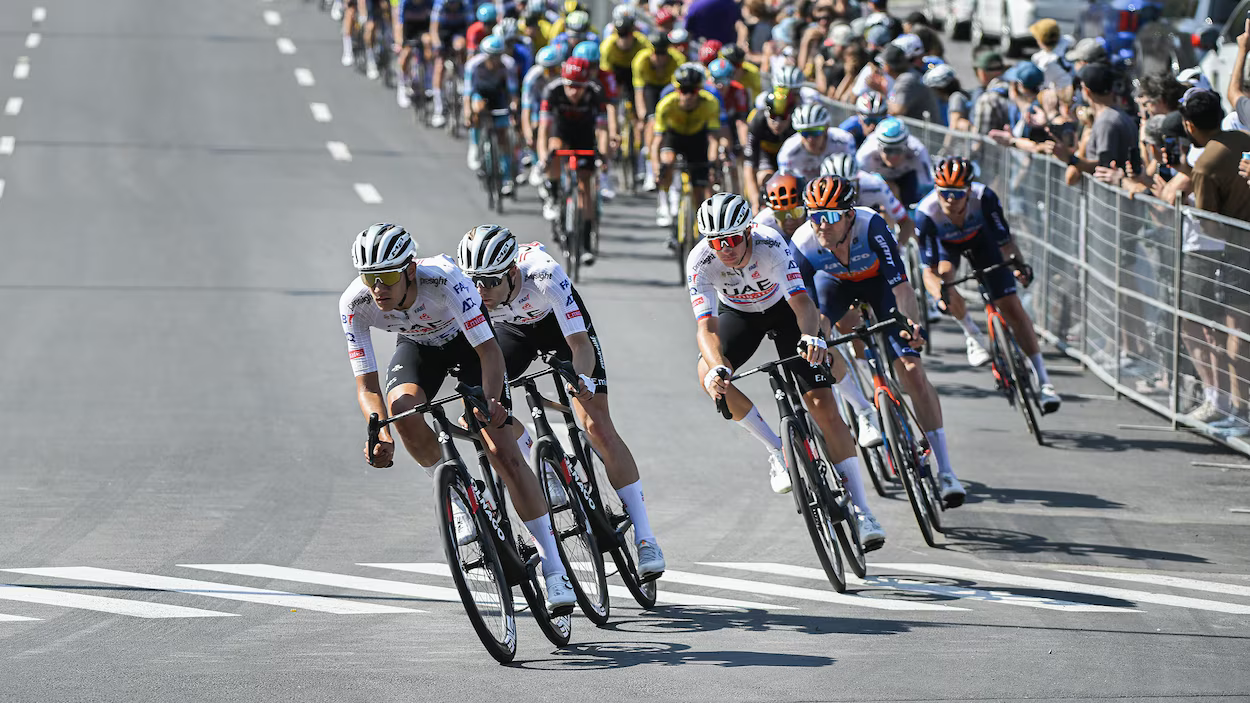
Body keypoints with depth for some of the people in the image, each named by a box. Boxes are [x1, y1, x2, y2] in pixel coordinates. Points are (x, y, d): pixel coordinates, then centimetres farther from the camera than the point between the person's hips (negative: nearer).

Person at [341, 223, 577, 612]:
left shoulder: (444, 279, -40)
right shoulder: (355, 304, -30)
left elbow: (490, 352, -38)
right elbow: (366, 384, -27)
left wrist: (489, 402, -57)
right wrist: (381, 434, -46)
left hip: (468, 339, -3)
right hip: (418, 345, 3)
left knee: (502, 452, -16)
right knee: (401, 406, -32)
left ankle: (554, 568, -11)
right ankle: (457, 499, -6)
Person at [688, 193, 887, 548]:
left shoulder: (771, 244, -35)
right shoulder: (701, 261, -30)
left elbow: (801, 300, -44)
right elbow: (707, 326, -37)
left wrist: (811, 337, -65)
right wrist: (717, 368, -56)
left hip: (783, 307, -2)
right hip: (738, 313, 2)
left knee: (823, 405, -13)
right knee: (709, 374, -29)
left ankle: (862, 512, -10)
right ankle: (777, 449, -9)